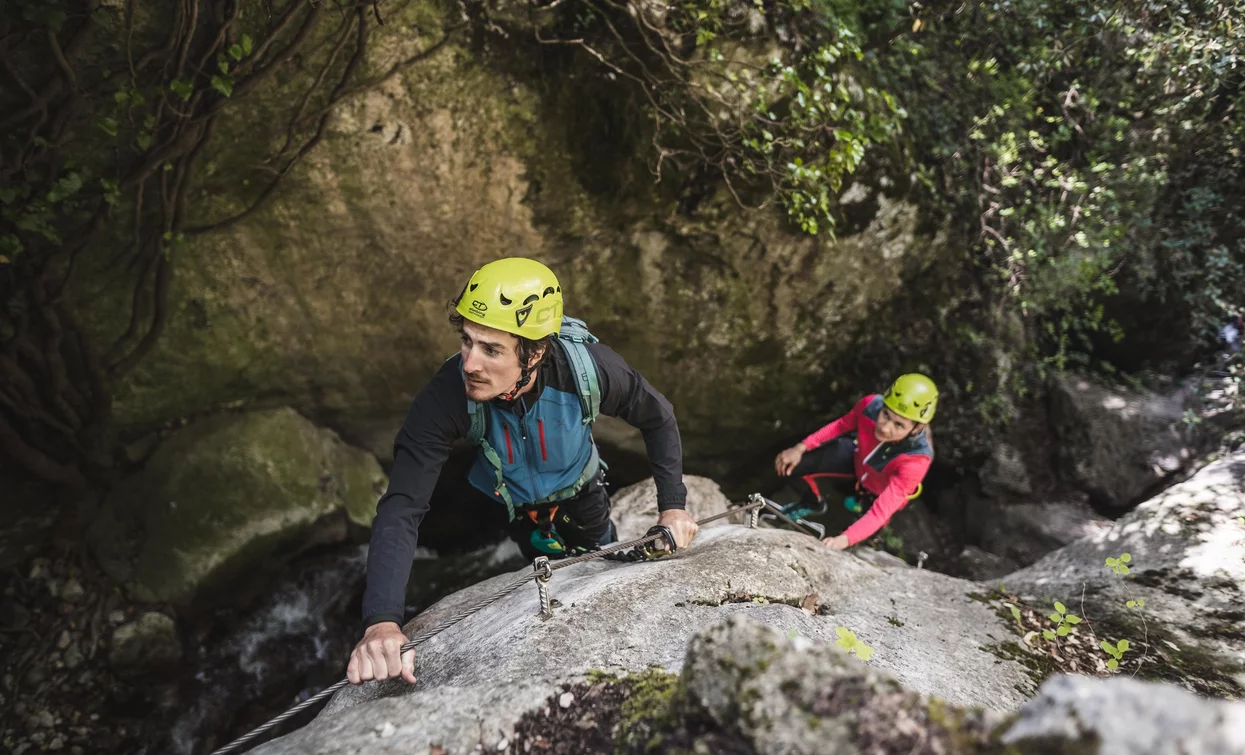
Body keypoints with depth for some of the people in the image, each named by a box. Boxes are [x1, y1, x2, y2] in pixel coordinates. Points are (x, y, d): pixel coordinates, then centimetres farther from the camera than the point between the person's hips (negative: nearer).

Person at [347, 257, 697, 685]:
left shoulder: (587, 367, -38)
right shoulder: (445, 397, -40)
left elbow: (658, 417, -17)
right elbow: (401, 509, -42)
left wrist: (672, 504, -22)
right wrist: (382, 621, -54)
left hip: (582, 496, 1)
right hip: (507, 506, -1)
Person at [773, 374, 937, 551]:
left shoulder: (916, 460, -43)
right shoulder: (871, 405, -34)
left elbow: (881, 512, -43)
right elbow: (841, 425, -11)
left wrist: (844, 540, -57)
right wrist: (801, 448, -17)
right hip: (857, 459, 2)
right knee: (794, 465, -9)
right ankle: (810, 504, 28)